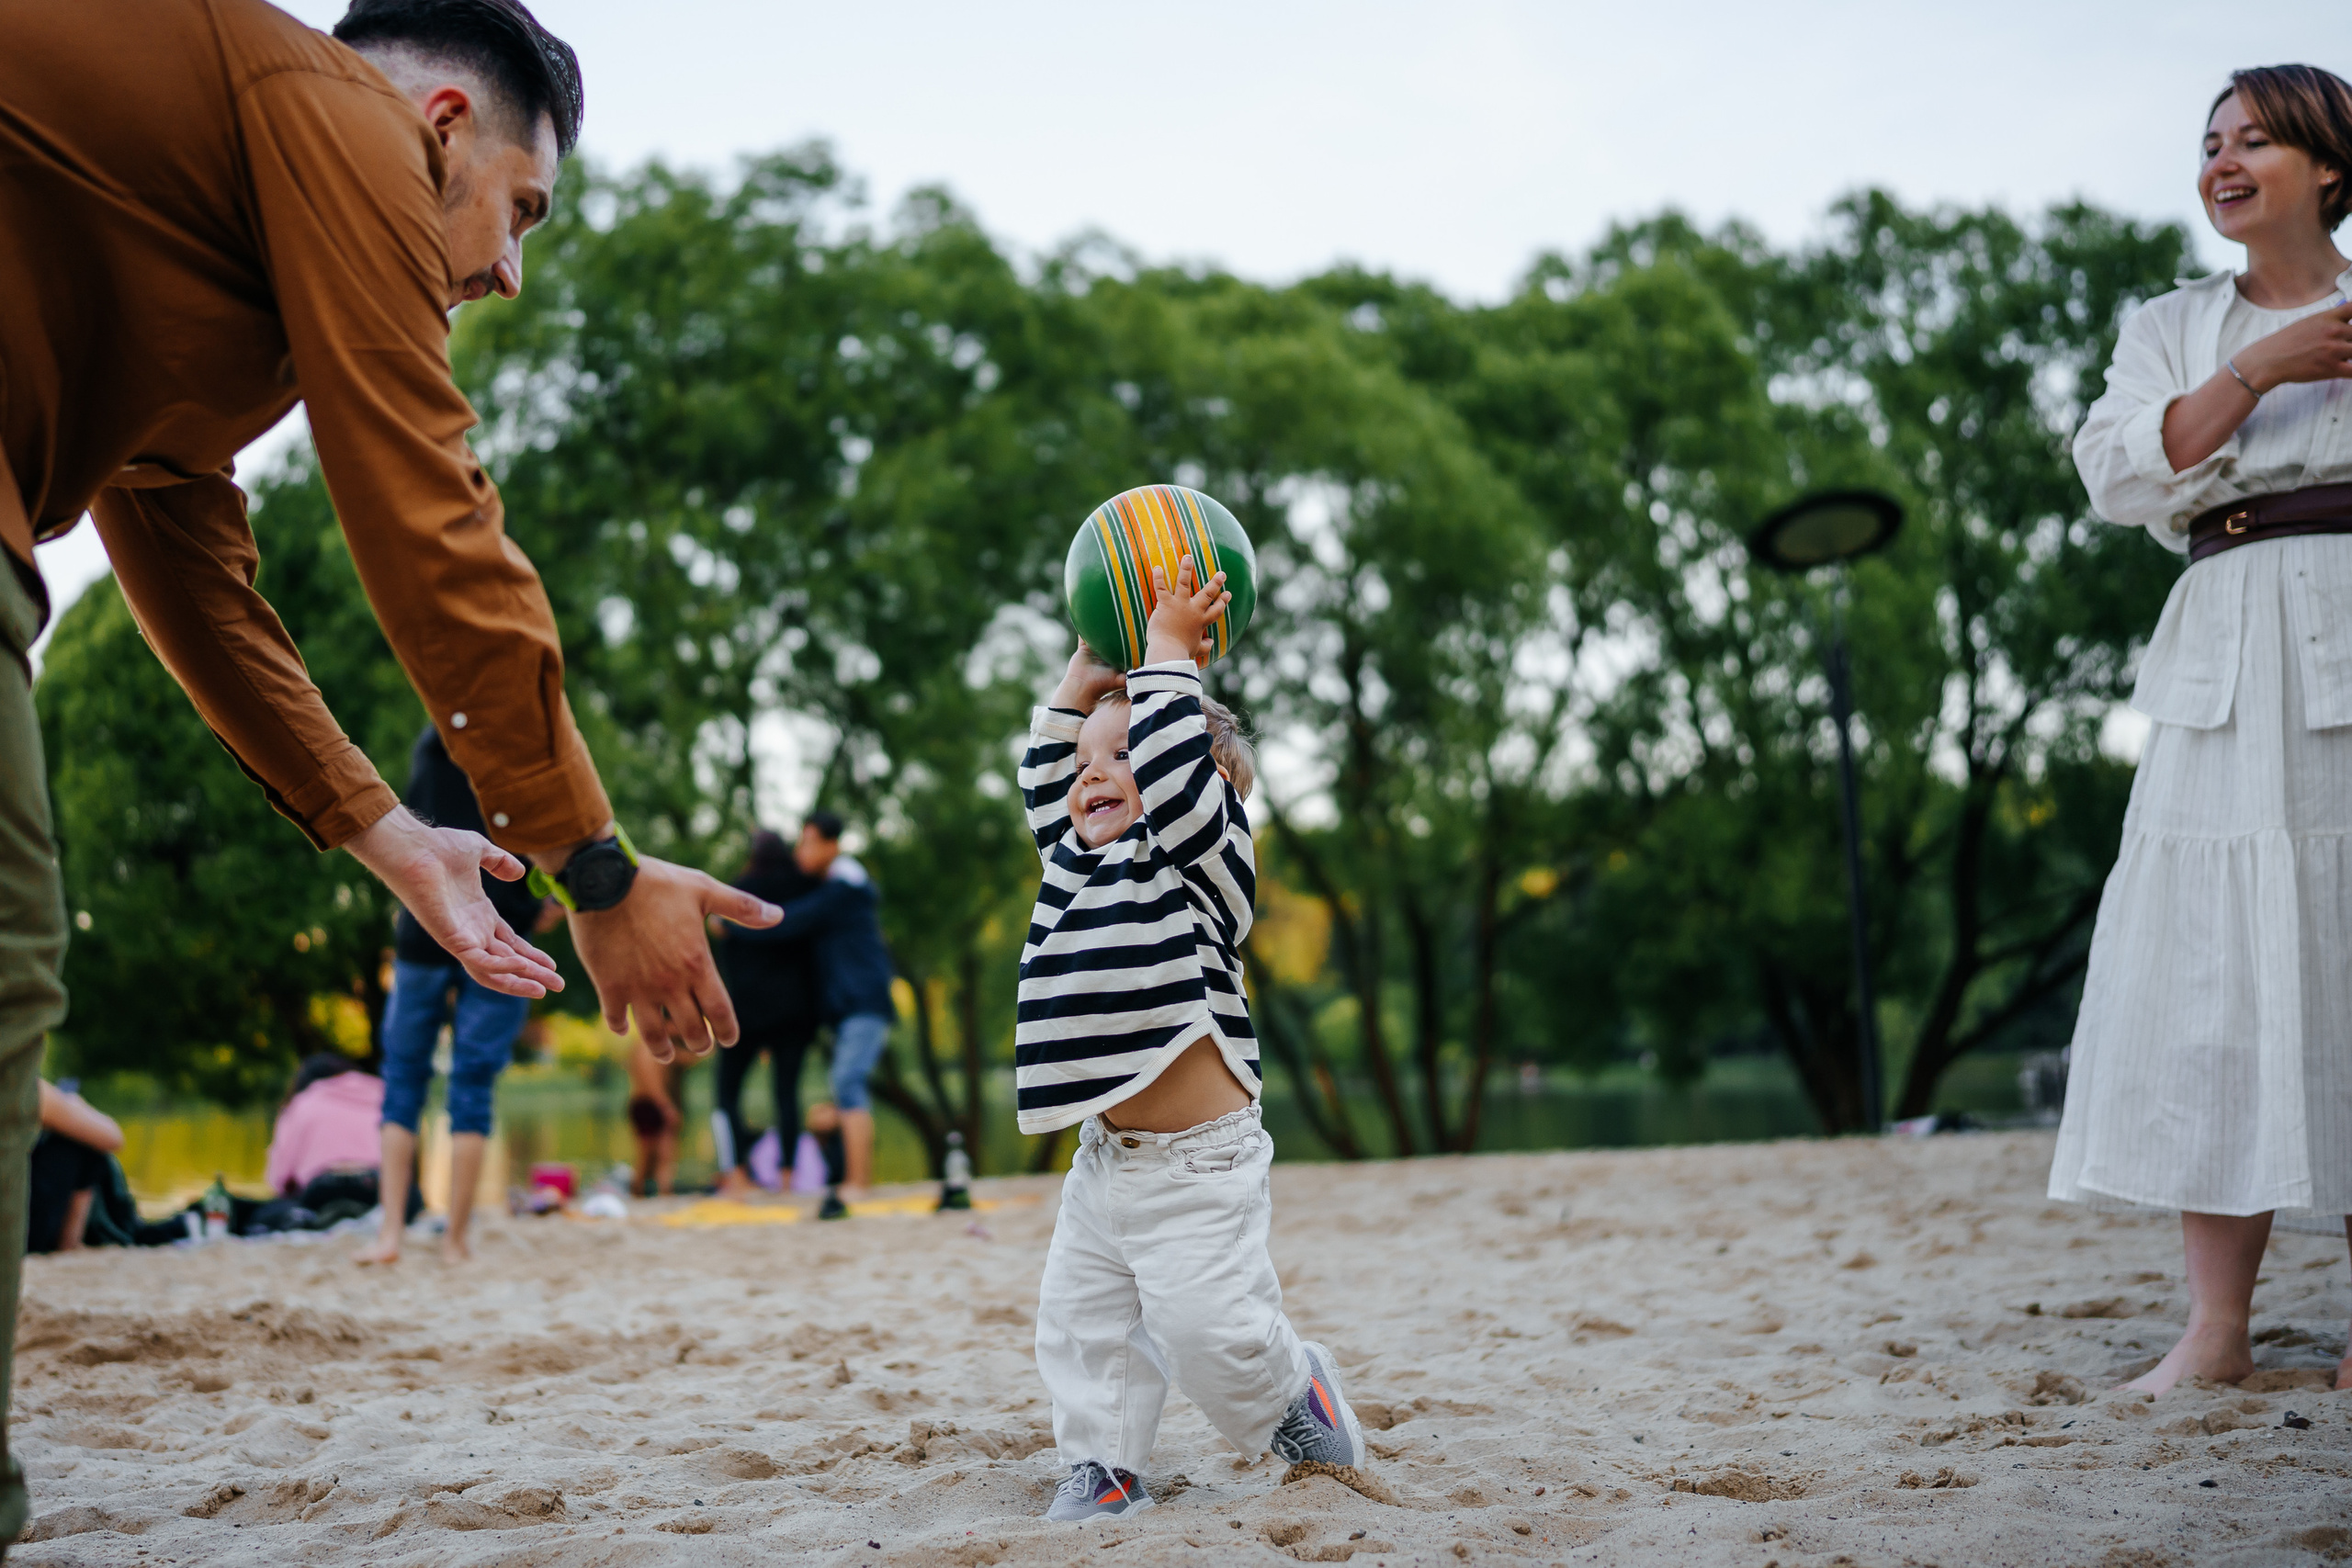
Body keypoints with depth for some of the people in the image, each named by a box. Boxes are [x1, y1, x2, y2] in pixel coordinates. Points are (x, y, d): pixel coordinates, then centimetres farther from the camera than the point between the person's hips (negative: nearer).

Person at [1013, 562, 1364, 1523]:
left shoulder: (1203, 856, -6)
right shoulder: (1078, 861, 15)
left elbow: (1174, 754, -20)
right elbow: (1046, 767, 22)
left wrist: (1168, 646, -10)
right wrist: (1091, 663, 21)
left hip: (1195, 1163, -7)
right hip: (1105, 1158, 7)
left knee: (1211, 1328, -8)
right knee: (1081, 1324, 5)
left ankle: (1293, 1395, 19)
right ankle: (1104, 1470, 15)